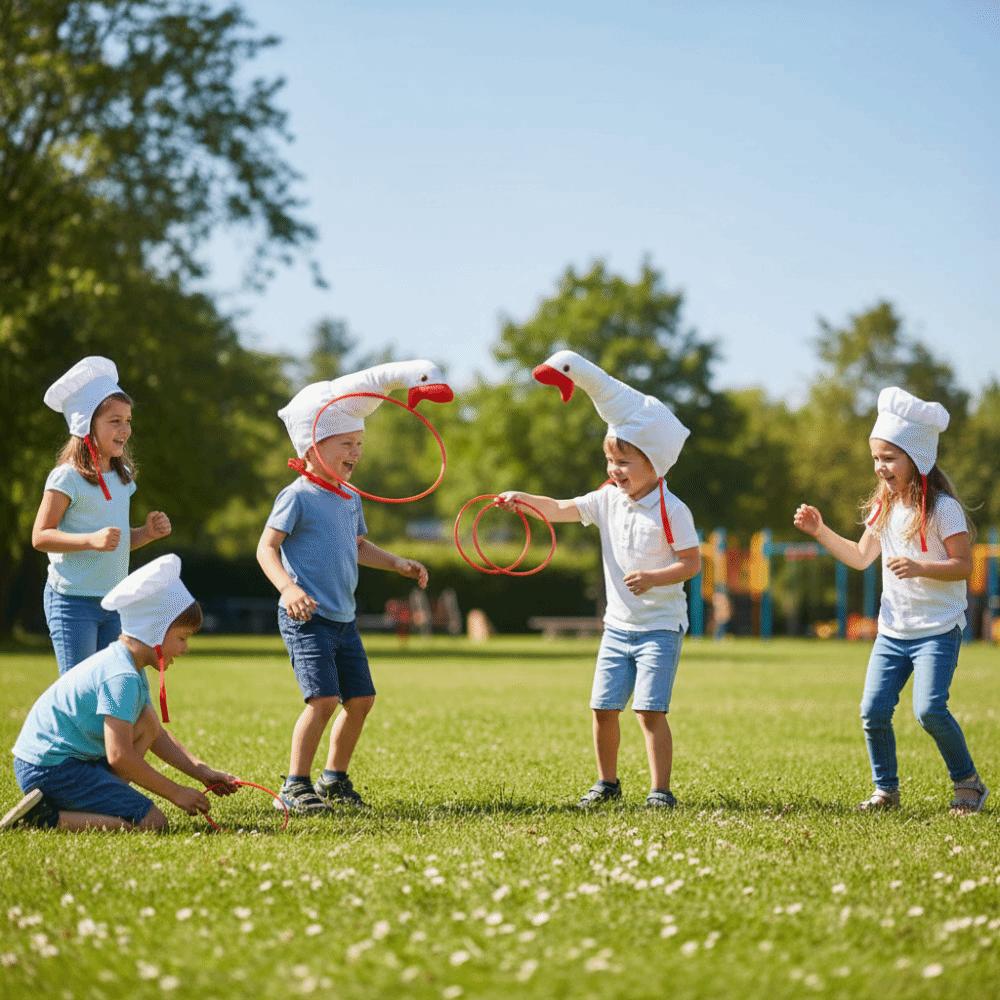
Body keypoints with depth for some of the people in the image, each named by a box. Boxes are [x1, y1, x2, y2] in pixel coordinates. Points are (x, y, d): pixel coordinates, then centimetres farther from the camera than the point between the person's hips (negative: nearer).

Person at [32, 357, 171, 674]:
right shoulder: (67, 477, -11)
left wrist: (147, 533, 1)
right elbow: (40, 536, -14)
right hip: (73, 600, -7)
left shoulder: (122, 477, 11)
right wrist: (92, 540, -25)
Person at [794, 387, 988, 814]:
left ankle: (968, 782, 3)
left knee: (929, 709, -17)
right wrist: (820, 531, 8)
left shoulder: (942, 507, -11)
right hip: (892, 630, 6)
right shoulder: (883, 507, 9)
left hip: (937, 629, -6)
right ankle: (886, 789, 14)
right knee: (873, 711, -2)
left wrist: (920, 568, -29)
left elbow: (963, 566, -14)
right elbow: (861, 557, 18)